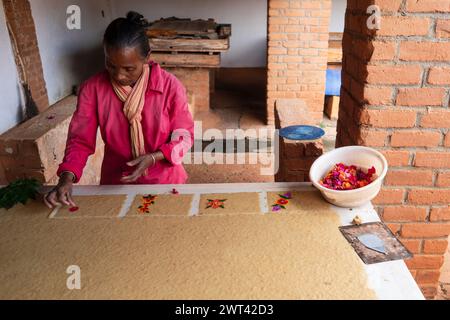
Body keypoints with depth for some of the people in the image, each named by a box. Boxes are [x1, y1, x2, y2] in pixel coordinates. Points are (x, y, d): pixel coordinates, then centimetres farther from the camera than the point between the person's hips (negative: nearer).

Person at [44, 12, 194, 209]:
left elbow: (184, 136, -11)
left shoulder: (170, 86, -18)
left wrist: (153, 158, -25)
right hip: (115, 182, 1)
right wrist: (66, 178, -24)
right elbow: (81, 140, -9)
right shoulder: (92, 89, -13)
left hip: (164, 181, -1)